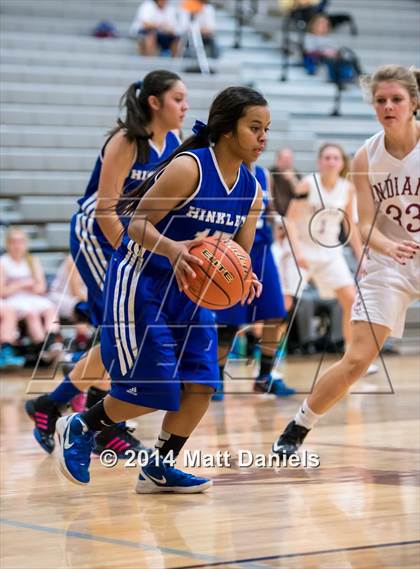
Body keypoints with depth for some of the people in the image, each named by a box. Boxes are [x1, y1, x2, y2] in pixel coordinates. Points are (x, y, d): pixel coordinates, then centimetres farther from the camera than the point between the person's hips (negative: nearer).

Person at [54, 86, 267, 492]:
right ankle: (79, 428, 17)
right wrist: (174, 250, -38)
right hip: (141, 281, -7)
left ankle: (158, 469, 13)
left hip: (190, 288, 7)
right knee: (150, 390, -9)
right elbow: (138, 223, -19)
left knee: (201, 382, -3)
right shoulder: (188, 167, -20)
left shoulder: (251, 191, 1)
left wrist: (246, 279, -15)